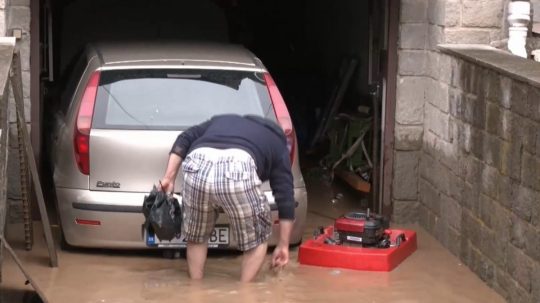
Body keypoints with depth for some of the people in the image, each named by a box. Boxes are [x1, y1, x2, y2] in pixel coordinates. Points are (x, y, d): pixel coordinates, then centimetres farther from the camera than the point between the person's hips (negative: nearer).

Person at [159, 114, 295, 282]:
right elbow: (285, 195, 29)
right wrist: (283, 245, 34)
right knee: (257, 237, 23)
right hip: (238, 169, -3)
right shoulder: (277, 142, 34)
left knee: (196, 236, 28)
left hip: (198, 166, 3)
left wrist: (169, 178, 22)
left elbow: (184, 140, 25)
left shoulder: (221, 120, 43)